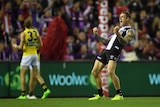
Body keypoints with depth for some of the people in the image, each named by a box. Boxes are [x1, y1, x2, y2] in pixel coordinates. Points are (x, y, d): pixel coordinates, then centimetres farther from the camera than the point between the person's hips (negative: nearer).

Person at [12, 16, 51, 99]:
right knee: (37, 74, 10)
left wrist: (15, 46, 6)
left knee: (22, 74, 4)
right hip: (35, 54, 5)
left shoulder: (23, 34, -11)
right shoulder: (36, 31, 3)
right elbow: (40, 45, 4)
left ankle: (23, 94, 0)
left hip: (27, 55, -5)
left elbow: (21, 47, -14)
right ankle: (46, 89, -7)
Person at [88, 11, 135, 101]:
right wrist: (97, 35, 25)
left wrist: (117, 34, -29)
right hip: (106, 50, 9)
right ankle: (100, 95, 17)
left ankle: (119, 94, -17)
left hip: (115, 51, -9)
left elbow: (124, 42, -14)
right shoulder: (119, 29, 32)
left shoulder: (130, 31, 5)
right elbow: (106, 42, 33)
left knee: (110, 72, -27)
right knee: (94, 72, 5)